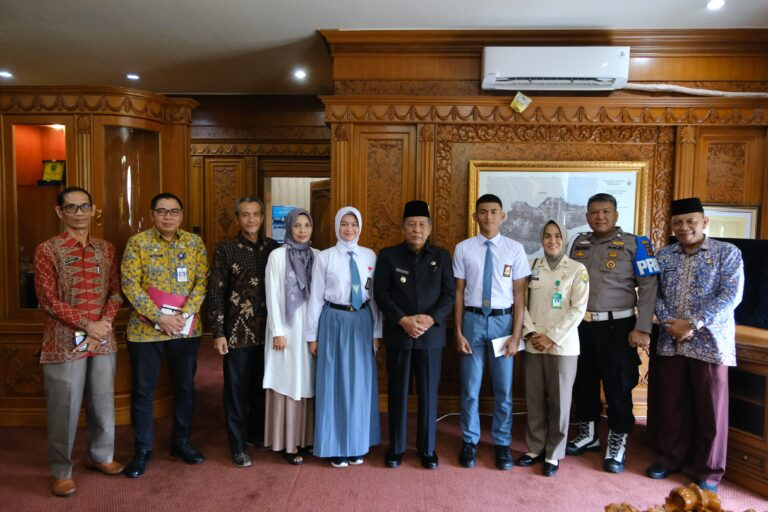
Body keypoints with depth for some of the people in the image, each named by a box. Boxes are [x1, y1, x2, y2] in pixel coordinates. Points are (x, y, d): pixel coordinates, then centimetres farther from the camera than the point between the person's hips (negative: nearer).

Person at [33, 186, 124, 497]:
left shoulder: (106, 249, 8)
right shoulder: (47, 251, -6)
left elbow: (115, 292, 6)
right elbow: (48, 300, -10)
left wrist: (103, 325, -9)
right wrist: (88, 326, -14)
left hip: (103, 340, 4)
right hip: (64, 342, -4)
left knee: (103, 402, 14)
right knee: (64, 408, 5)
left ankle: (100, 456, 34)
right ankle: (61, 471, 22)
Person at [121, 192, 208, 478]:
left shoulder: (195, 242, 3)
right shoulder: (138, 242, -4)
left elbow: (202, 281, -2)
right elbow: (130, 285, -9)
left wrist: (184, 315, -15)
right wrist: (160, 317, -17)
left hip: (186, 328, 2)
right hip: (146, 328, -2)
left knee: (185, 387, 12)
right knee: (143, 390, 7)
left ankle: (181, 441, 30)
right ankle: (142, 450, 23)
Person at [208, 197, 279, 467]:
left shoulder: (273, 248, 5)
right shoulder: (225, 250, -3)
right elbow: (215, 292, -4)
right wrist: (218, 332, -8)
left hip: (267, 330, 3)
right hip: (237, 331, -3)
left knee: (263, 385, 14)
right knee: (237, 388, 7)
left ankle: (257, 432, 34)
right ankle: (238, 445, 21)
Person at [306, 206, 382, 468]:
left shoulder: (370, 256, 3)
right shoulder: (324, 257, -3)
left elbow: (375, 295, 5)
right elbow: (315, 297, -1)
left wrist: (377, 331, 5)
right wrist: (312, 335, 0)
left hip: (362, 321, 2)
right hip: (334, 321, -2)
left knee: (361, 382, 9)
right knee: (334, 382, 5)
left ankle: (357, 445, 27)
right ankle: (335, 446, 21)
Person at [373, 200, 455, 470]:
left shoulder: (441, 256, 6)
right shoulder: (388, 255, 2)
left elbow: (449, 294, 1)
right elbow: (380, 293, -4)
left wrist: (431, 318, -15)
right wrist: (403, 320, -15)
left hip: (431, 334, 1)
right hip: (398, 333, -1)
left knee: (428, 393, 7)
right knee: (397, 392, 8)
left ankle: (427, 449, 22)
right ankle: (396, 448, 23)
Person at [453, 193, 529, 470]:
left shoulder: (515, 248, -2)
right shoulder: (463, 249, -2)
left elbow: (519, 294, -2)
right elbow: (459, 292, 0)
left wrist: (516, 335, -5)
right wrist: (458, 332, -2)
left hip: (503, 320, 0)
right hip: (473, 319, 0)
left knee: (503, 388, 12)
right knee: (470, 387, 11)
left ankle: (502, 444, 30)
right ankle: (470, 442, 29)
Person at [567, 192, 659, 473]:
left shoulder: (635, 244, -5)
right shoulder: (579, 243, 9)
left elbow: (649, 287, -9)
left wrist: (642, 328, -15)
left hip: (616, 326, -4)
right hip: (580, 325, 5)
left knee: (618, 387, 4)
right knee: (582, 383, 14)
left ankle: (617, 444, 20)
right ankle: (588, 435, 32)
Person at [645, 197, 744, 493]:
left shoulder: (727, 253, -1)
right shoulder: (664, 256, 9)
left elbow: (731, 295, -11)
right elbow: (654, 294, 6)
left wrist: (693, 324, -18)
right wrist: (670, 323, -11)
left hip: (710, 343, -3)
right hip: (670, 343, 3)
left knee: (711, 409, 6)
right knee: (671, 404, 13)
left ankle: (708, 470, 22)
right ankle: (671, 458, 30)